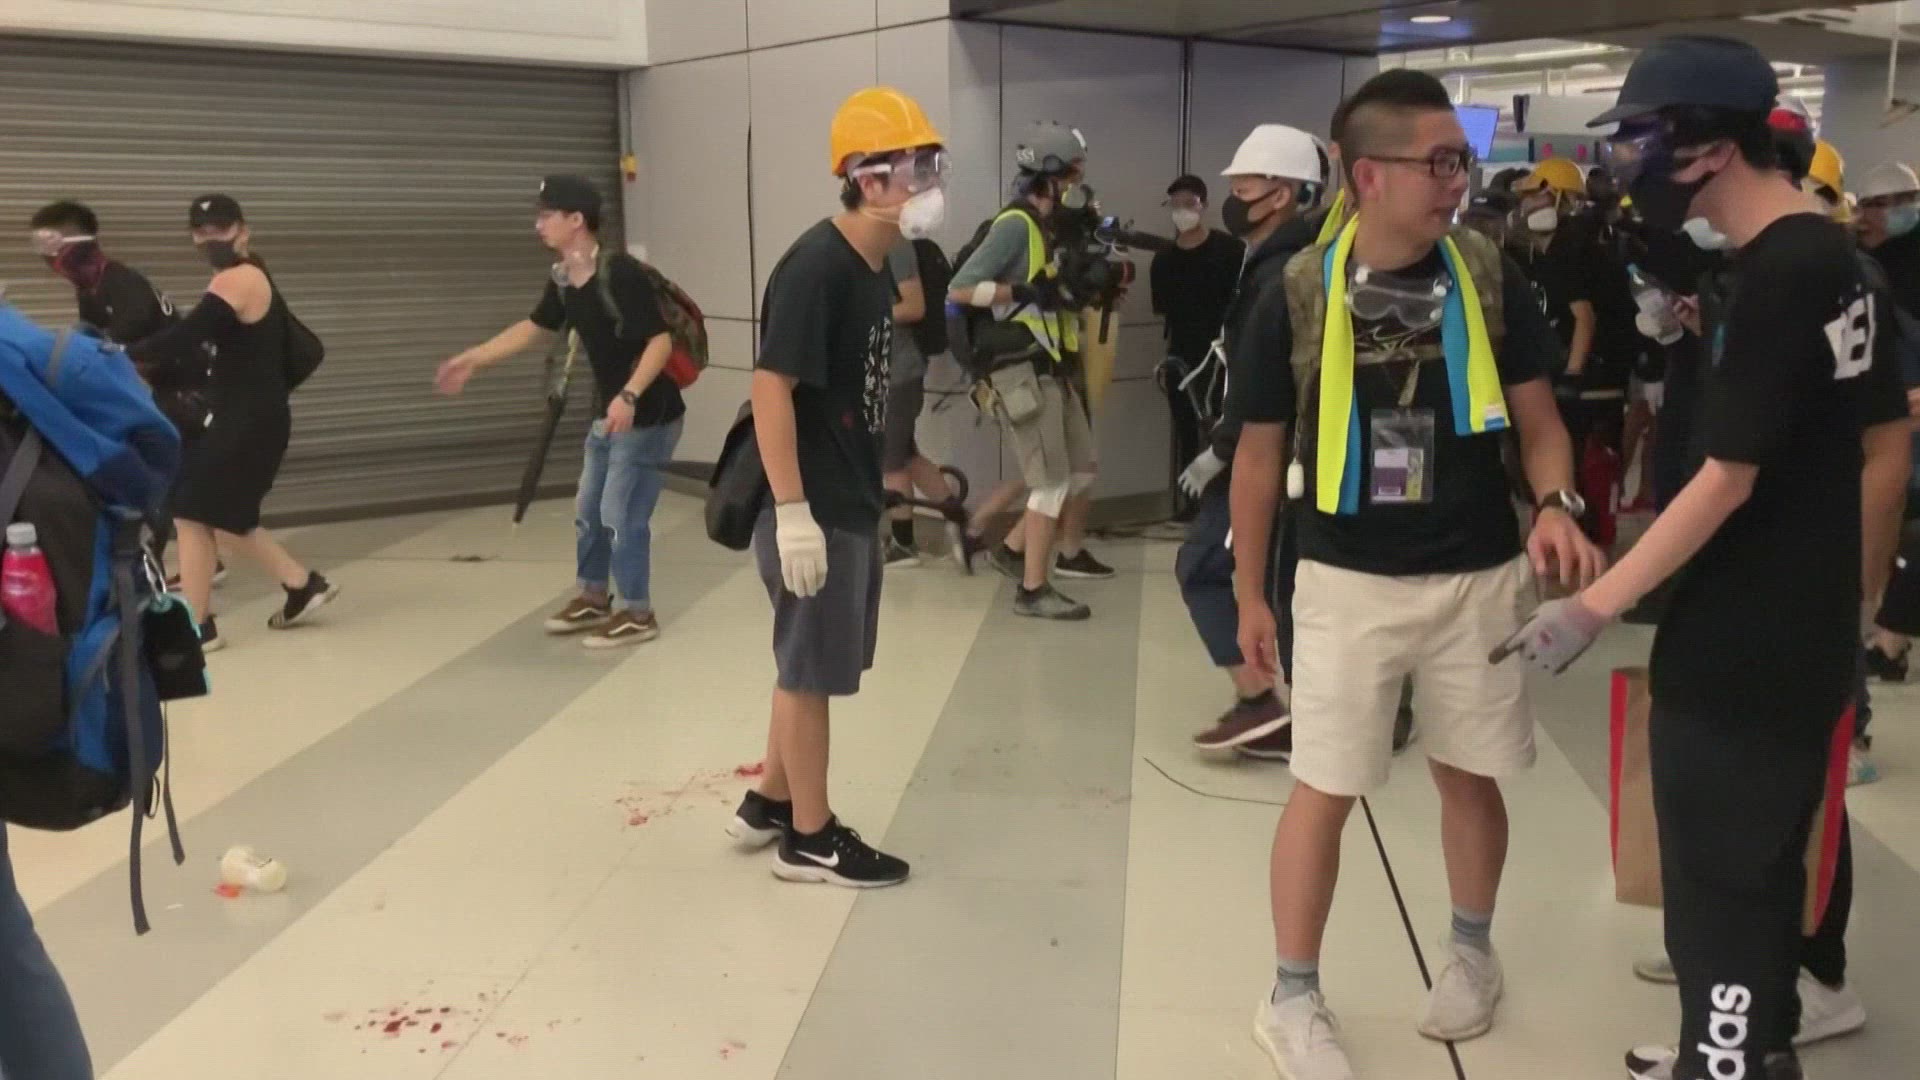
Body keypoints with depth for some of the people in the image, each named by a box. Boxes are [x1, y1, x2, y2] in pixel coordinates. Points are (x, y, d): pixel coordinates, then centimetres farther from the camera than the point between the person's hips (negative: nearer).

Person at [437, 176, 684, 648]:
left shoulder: (620, 273, -23)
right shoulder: (563, 280, 3)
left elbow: (661, 340, -27)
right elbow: (532, 328, 18)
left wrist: (629, 396, -37)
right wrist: (471, 360, 19)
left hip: (648, 416, -9)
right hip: (610, 414, 9)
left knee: (621, 514, -4)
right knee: (588, 509, 18)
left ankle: (638, 614, 11)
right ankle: (594, 597, 36)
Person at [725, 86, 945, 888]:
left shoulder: (876, 268, 8)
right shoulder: (816, 267, -20)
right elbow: (771, 386, -24)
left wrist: (894, 469, 21)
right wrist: (793, 511, -26)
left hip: (853, 501, 9)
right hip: (812, 508, -9)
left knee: (814, 663, 19)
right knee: (811, 668, 4)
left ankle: (769, 802, 36)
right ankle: (810, 838, 19)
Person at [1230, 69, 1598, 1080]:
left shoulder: (1489, 274, -3)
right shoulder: (1297, 292, -9)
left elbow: (1537, 417, 4)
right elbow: (1261, 451, -1)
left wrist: (1556, 504, -18)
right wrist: (1250, 591, 3)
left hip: (1479, 574, 3)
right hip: (1347, 581, -2)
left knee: (1470, 775, 16)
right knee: (1324, 791, 3)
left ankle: (1470, 948, 40)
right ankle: (1292, 998, 19)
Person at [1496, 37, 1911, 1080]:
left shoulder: (1774, 278, -21)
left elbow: (1727, 480, -22)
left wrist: (1594, 606, -18)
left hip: (1740, 644, -9)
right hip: (1806, 631, 10)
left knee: (1715, 878, 3)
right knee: (1764, 859, 22)